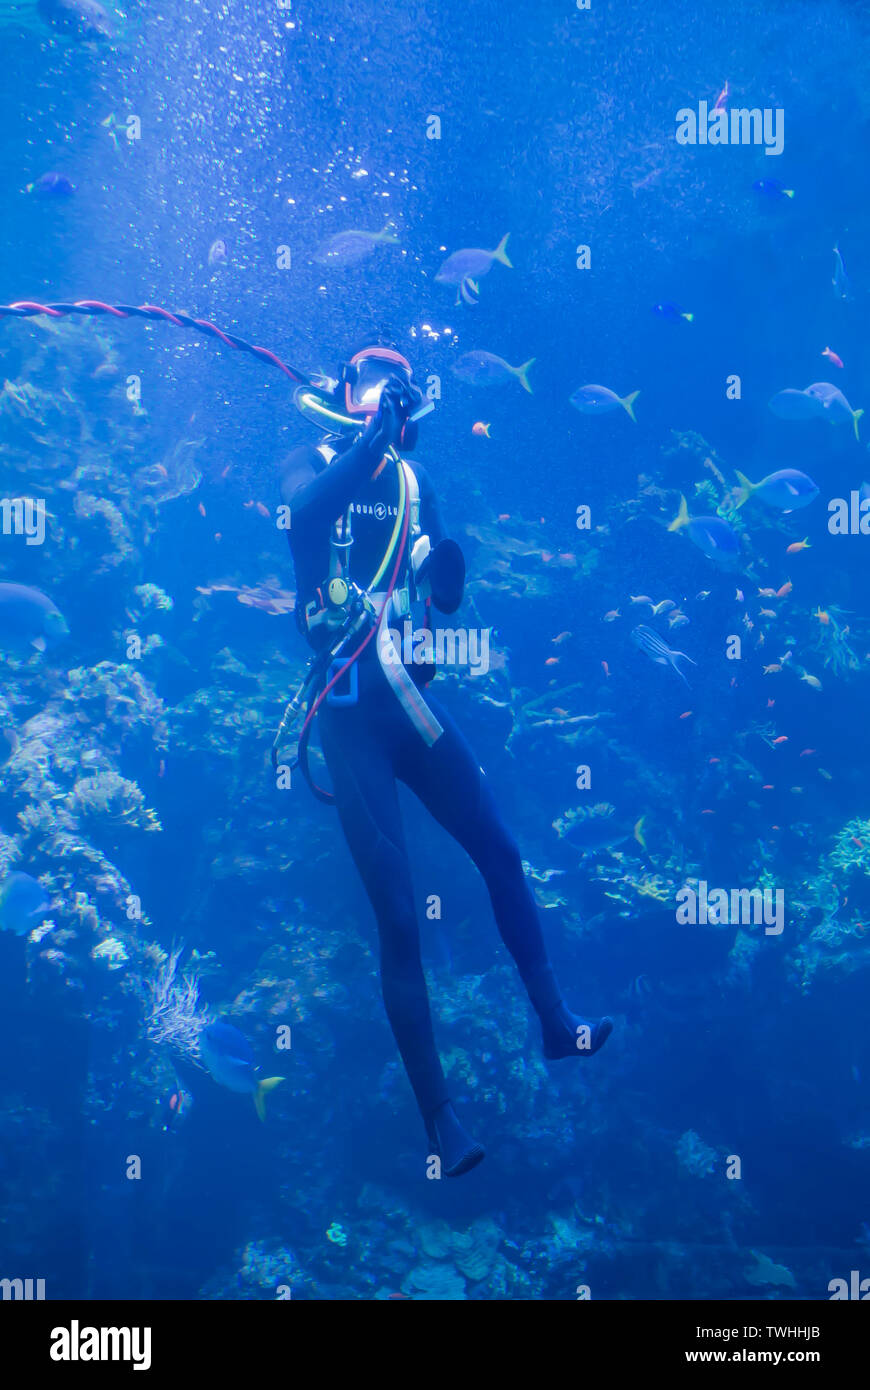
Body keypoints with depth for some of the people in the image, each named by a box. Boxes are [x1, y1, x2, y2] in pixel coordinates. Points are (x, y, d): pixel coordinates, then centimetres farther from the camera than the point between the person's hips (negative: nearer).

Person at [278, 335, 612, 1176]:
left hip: (412, 698, 4)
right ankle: (437, 1116, 4)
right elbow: (305, 510, -23)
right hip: (348, 709, -4)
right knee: (398, 914, -5)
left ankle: (556, 1024, 20)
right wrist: (374, 432, -25)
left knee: (501, 853, 2)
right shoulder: (310, 464, 3)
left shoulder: (414, 479, 14)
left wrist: (447, 562, -9)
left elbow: (448, 599, 11)